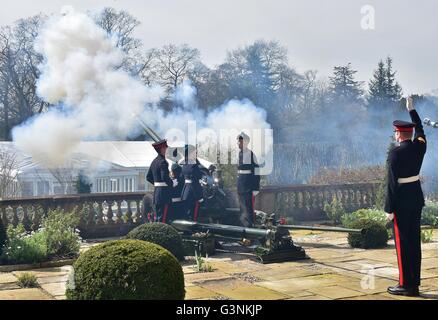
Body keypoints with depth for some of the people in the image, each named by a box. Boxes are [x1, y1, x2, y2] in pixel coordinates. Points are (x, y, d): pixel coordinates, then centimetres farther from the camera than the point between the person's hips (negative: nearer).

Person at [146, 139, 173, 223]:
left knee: (157, 217, 12)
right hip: (164, 193, -9)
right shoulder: (163, 162, -14)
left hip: (156, 192, 9)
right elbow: (165, 177, -23)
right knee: (163, 217, -7)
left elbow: (148, 177, 18)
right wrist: (172, 184, -8)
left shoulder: (154, 161, 13)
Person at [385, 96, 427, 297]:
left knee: (402, 242, -1)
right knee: (415, 241, 10)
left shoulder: (395, 154, -16)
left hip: (402, 200, -7)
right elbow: (420, 130, 25)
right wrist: (411, 110, 36)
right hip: (417, 197, 7)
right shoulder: (420, 146, 3)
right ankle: (414, 284, 15)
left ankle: (406, 285, 2)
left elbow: (392, 182, -17)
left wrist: (389, 209, -13)